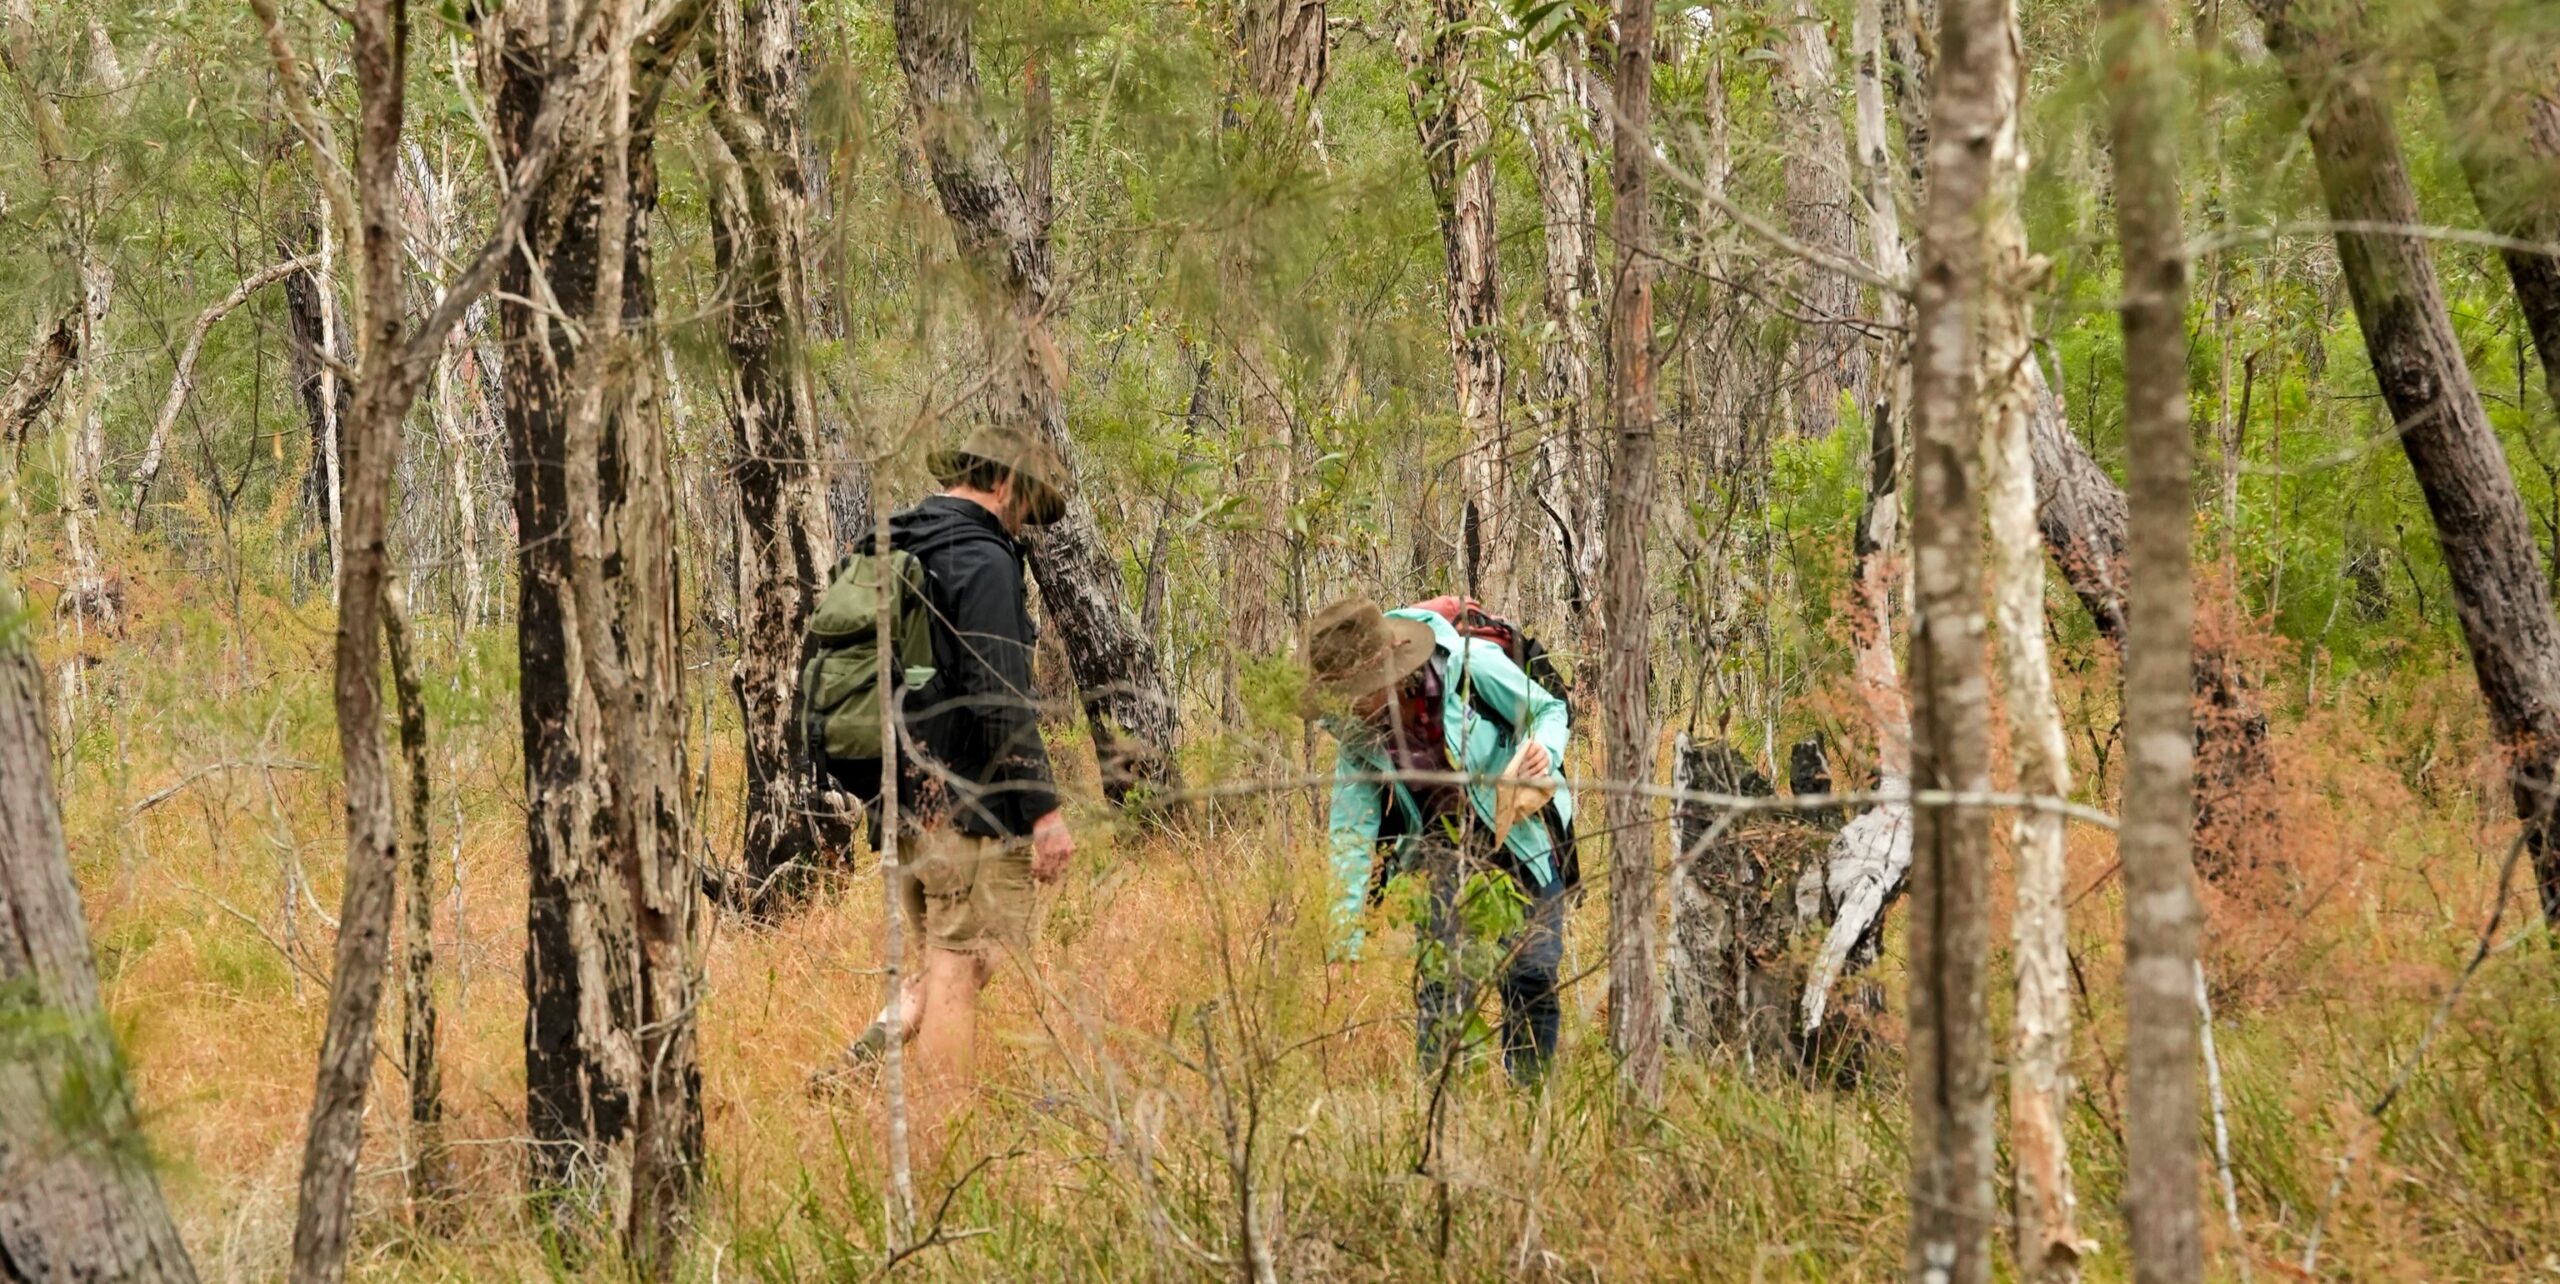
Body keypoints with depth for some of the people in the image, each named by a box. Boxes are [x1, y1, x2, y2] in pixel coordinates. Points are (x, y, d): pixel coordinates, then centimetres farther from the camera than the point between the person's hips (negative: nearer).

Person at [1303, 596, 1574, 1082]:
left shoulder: (1470, 668, -25)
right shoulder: (1353, 727, -13)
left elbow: (1551, 711, -9)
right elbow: (1351, 833, -11)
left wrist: (1544, 752, -33)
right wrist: (1344, 941, -17)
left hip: (1523, 832, -2)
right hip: (1445, 844, 2)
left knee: (1532, 974, -4)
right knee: (1442, 978, -10)